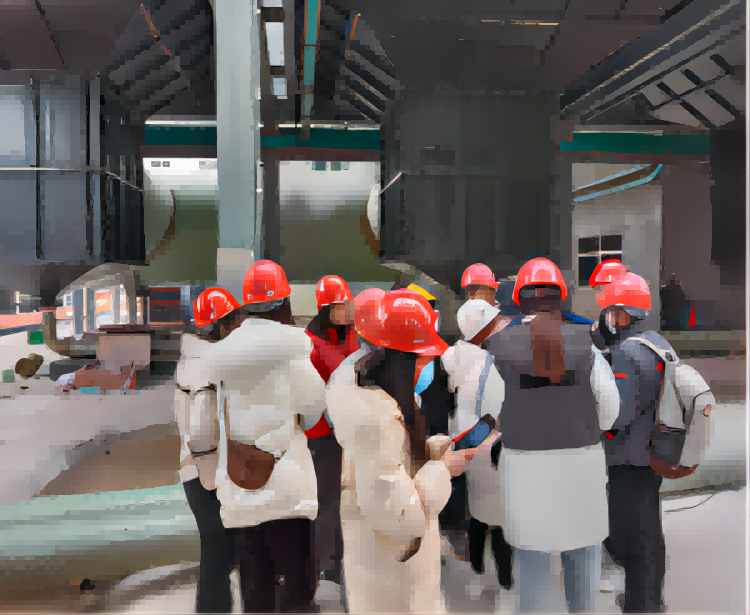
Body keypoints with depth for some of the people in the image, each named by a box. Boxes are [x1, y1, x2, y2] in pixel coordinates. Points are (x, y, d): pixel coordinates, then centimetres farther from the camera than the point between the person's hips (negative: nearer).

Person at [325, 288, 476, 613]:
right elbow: (396, 515, -32)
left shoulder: (360, 381, -5)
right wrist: (442, 470, -20)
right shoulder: (375, 418, -35)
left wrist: (445, 447, 0)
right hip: (391, 552, -9)